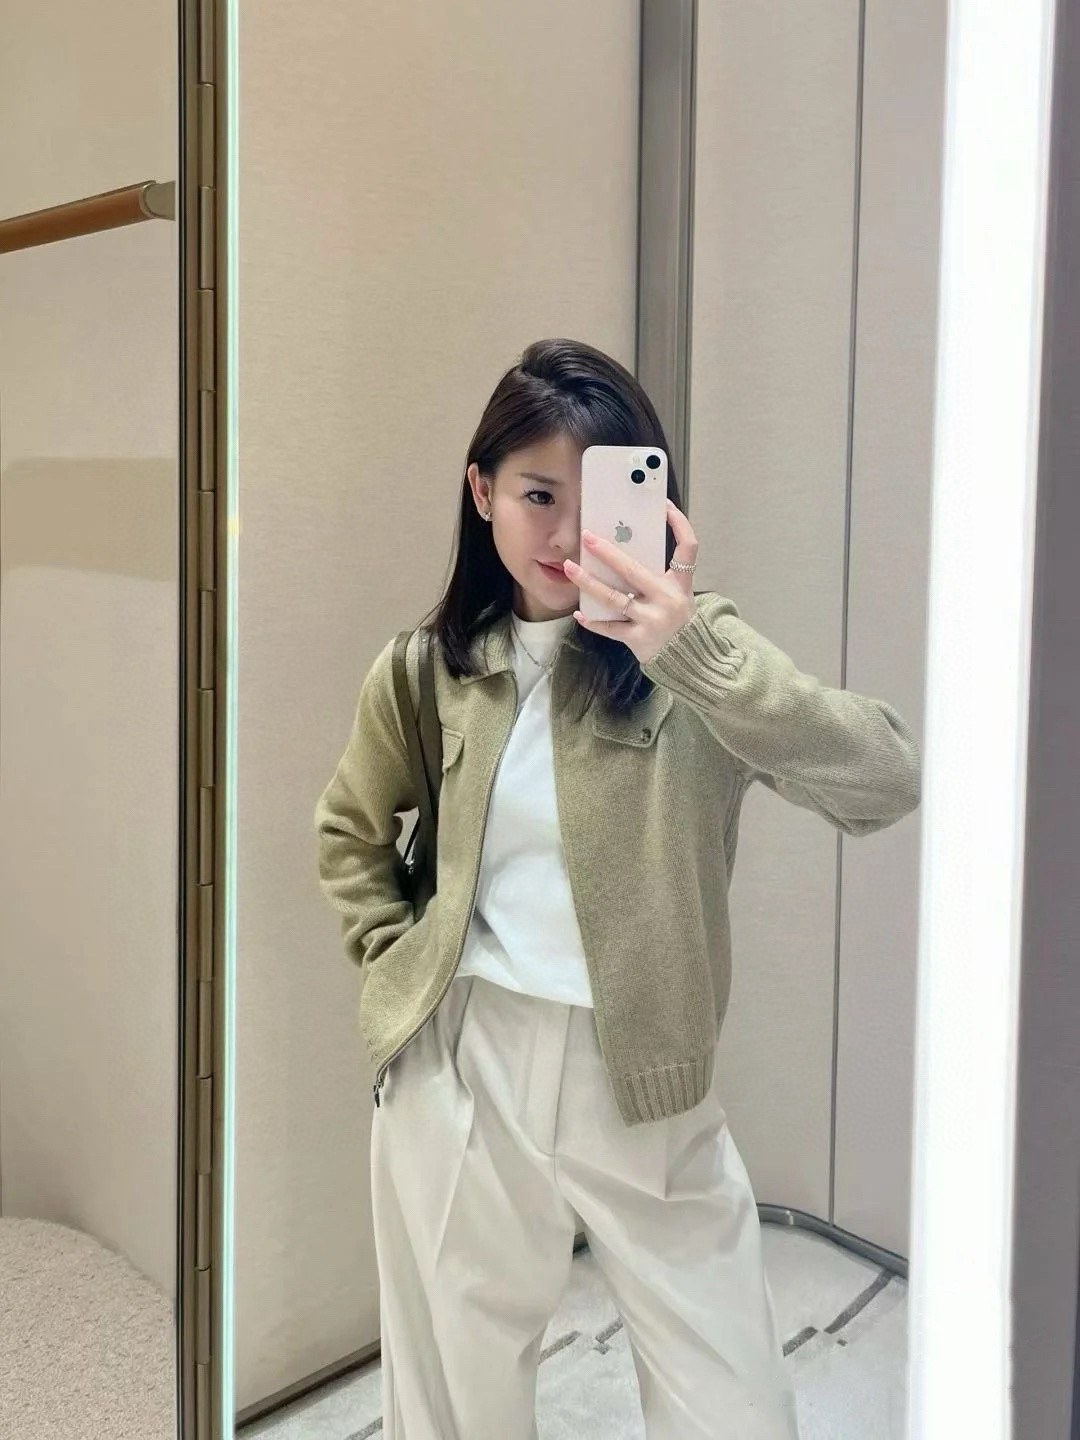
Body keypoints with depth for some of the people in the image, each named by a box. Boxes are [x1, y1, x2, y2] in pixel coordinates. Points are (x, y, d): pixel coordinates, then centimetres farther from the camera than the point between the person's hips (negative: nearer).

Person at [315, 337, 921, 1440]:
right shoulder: (426, 670, -1)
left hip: (644, 1083, -1)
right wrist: (398, 955, 4)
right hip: (459, 1072, 2)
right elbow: (349, 830, 18)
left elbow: (885, 783, -26)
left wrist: (694, 649, -37)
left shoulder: (688, 655, -10)